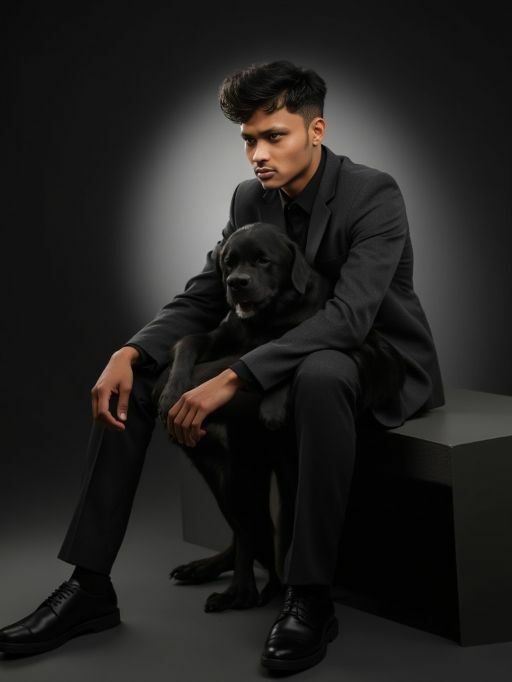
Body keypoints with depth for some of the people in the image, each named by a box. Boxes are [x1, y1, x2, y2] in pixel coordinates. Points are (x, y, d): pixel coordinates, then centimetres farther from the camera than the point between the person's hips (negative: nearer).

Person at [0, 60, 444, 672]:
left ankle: (310, 598, -32)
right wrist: (129, 354, -22)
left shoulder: (375, 195, -20)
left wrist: (231, 379, -41)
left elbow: (347, 317, -33)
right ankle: (89, 585, -8)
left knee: (320, 374, -44)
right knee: (130, 381, -7)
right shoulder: (251, 199, 1)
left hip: (381, 365, -6)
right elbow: (202, 300, -1)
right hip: (288, 360, 7)